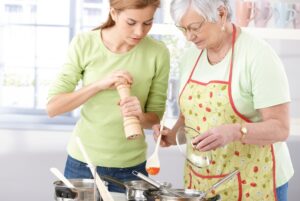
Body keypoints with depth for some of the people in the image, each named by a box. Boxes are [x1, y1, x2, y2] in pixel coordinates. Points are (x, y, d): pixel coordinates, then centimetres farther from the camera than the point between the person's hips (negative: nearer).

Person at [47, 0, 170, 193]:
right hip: (83, 162, 0)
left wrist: (141, 117, -23)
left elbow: (155, 116, -1)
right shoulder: (84, 43, -11)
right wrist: (99, 84, -23)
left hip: (130, 167, 0)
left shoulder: (158, 52, -10)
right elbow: (52, 107, -12)